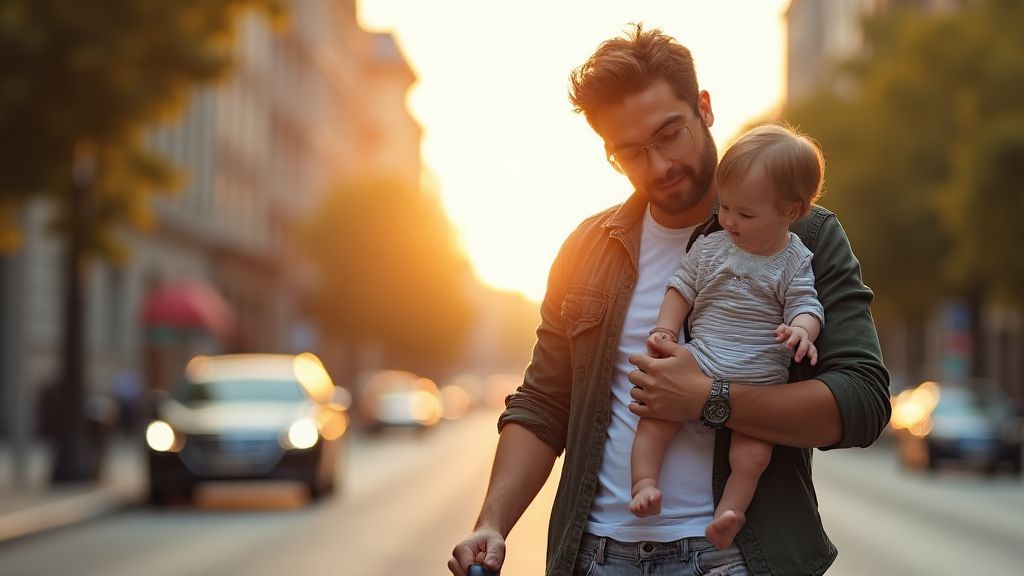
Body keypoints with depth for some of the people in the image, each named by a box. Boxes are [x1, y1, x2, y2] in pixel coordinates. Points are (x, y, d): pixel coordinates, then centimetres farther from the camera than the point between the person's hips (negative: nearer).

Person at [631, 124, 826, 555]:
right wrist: (665, 330, -4)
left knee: (753, 451, -16)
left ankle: (730, 508, -5)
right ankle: (644, 482, -11)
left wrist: (801, 330, -29)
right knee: (656, 412, -15)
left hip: (759, 380, -2)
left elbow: (806, 305, -6)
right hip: (697, 365, 2)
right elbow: (681, 288, 11)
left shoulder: (795, 262, -1)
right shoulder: (710, 248, 6)